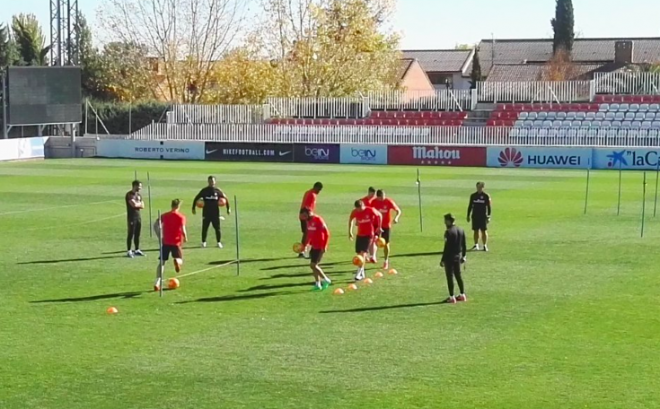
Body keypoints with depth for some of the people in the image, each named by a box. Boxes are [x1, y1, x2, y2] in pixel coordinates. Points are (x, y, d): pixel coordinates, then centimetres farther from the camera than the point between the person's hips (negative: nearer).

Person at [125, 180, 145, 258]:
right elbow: (133, 204, -22)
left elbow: (142, 206, 11)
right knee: (131, 234, -6)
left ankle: (137, 250, 18)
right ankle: (129, 251, -3)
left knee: (137, 234, 10)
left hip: (138, 216, 8)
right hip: (131, 217, -8)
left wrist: (137, 204, -8)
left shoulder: (139, 195, 15)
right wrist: (139, 203, -2)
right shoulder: (129, 195, -11)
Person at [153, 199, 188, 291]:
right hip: (176, 242, -2)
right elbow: (183, 230, -13)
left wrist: (160, 237, 7)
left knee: (162, 262, 7)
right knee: (180, 259, 14)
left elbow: (155, 225, -1)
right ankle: (177, 261, -27)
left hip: (165, 242, 2)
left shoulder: (164, 215, 7)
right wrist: (185, 238, 6)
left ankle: (157, 283, -4)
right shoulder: (181, 217, -3)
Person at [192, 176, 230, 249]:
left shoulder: (218, 191, 2)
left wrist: (228, 208, 5)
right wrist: (193, 208, 2)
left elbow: (225, 198, 10)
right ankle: (203, 242, 15)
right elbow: (196, 199, 7)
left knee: (217, 228, 1)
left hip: (215, 213, 0)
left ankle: (219, 242, 11)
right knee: (204, 228, 2)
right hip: (206, 213, 0)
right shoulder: (204, 191, 1)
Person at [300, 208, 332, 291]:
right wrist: (305, 244, 19)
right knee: (313, 265, 9)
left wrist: (324, 246, -21)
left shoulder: (318, 220, -17)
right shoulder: (309, 221, 9)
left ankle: (326, 280, 2)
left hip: (320, 247, -9)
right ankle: (318, 284, 17)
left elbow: (327, 233, -18)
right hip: (313, 246, 9)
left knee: (313, 265, -11)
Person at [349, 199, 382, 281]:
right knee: (359, 253, 6)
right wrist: (350, 231, 15)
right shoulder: (355, 212, -6)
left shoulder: (370, 210, -16)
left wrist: (379, 227, 7)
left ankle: (359, 273, -19)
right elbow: (351, 219, 14)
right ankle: (362, 273, 22)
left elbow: (379, 216, 1)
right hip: (360, 234, 5)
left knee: (363, 253, -15)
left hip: (369, 234, -4)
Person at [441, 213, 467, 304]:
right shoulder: (461, 230, 6)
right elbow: (463, 245, 11)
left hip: (449, 257, -8)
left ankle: (452, 297, 3)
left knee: (450, 277, 0)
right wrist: (463, 256, 21)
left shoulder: (449, 232, -18)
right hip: (458, 256, 8)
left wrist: (443, 259, -14)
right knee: (458, 275, 17)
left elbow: (447, 247, -19)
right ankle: (462, 295, 22)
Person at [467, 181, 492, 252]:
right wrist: (468, 215, 8)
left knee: (484, 231, -1)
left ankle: (485, 245, 4)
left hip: (483, 216, -2)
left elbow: (488, 207, 0)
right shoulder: (473, 196, 6)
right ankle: (476, 245, 14)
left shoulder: (486, 196, -1)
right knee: (476, 231, 6)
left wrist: (488, 216, -4)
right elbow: (470, 206, 11)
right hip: (475, 216, 2)